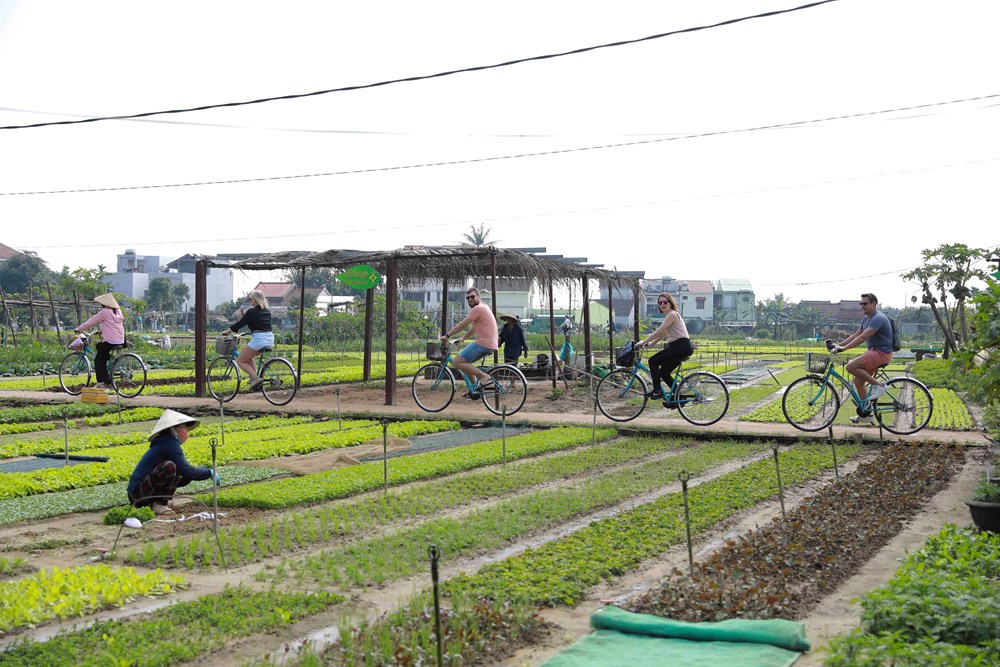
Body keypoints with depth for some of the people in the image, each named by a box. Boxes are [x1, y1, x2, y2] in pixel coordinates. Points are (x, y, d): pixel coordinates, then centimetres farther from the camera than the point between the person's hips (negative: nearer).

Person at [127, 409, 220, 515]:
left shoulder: (165, 443, 16)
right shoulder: (170, 444, -13)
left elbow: (184, 473, 17)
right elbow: (186, 470, -23)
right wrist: (209, 473, -13)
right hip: (139, 492, -10)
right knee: (169, 466, -28)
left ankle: (156, 501, 11)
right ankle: (159, 504, -17)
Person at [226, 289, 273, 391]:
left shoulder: (252, 311, -5)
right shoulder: (267, 311, 16)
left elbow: (240, 324, -2)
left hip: (258, 339, -8)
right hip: (270, 339, 8)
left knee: (240, 361, 5)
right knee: (248, 356, 29)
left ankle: (255, 378, -13)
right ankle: (254, 378, 18)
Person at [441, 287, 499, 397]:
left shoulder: (478, 308, -12)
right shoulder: (482, 307, 21)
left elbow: (462, 325, -12)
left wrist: (447, 336, -5)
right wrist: (463, 338, 25)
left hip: (483, 343, -10)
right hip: (490, 344, 10)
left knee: (457, 362, -11)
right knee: (466, 361, 22)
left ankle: (483, 376, -14)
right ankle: (474, 389, 19)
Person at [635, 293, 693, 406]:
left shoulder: (672, 314, -11)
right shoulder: (669, 316, 21)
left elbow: (659, 332, -15)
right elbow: (663, 334, 26)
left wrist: (643, 342, -11)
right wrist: (650, 343, 19)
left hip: (681, 346, -10)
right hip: (680, 347, 10)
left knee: (653, 361, -9)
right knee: (664, 372, 12)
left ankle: (657, 391, -10)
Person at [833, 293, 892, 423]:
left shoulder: (878, 318, -17)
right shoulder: (866, 318, 15)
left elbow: (863, 337, -28)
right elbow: (855, 335, 16)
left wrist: (844, 348, -32)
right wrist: (838, 344, 6)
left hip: (881, 353, -10)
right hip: (873, 352, 10)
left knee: (851, 366, -24)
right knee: (858, 381, 6)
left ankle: (878, 385, -13)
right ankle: (865, 414, 12)